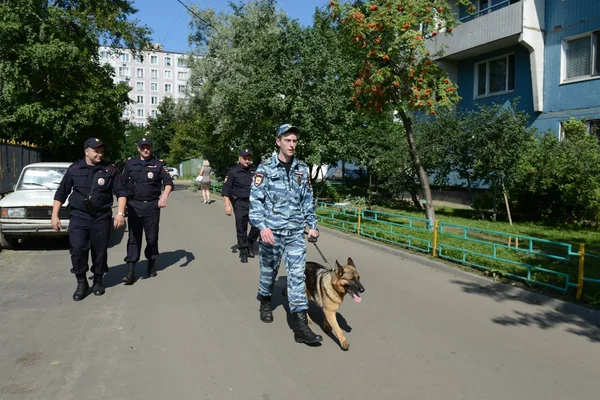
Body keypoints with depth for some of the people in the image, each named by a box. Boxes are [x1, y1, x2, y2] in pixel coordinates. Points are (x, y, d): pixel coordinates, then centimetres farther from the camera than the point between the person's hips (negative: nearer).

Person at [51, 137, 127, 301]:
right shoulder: (74, 169, 2)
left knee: (100, 251, 7)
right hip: (78, 216, 0)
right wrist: (54, 215, 4)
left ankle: (98, 281, 25)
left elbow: (121, 192, -2)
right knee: (77, 250, -7)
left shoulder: (110, 170, -1)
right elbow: (61, 193, 7)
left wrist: (120, 213, -14)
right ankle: (81, 283, 10)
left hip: (101, 217, 0)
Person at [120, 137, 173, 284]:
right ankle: (131, 271, -3)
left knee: (152, 237, 7)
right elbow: (124, 183, 12)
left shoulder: (159, 164, 1)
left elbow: (168, 182, -8)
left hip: (152, 205, -1)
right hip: (134, 204, 1)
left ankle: (151, 264, 25)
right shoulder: (130, 163, 6)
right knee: (134, 238, -1)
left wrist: (165, 195, -27)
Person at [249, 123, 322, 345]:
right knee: (269, 271, 15)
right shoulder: (265, 168, -5)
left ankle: (301, 326, -1)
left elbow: (308, 200, 14)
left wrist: (312, 225, 9)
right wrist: (262, 226, -21)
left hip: (296, 232, 2)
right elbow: (255, 200, -10)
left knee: (297, 275, -3)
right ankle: (265, 303, 45)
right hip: (272, 231, -2)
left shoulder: (302, 169, 7)